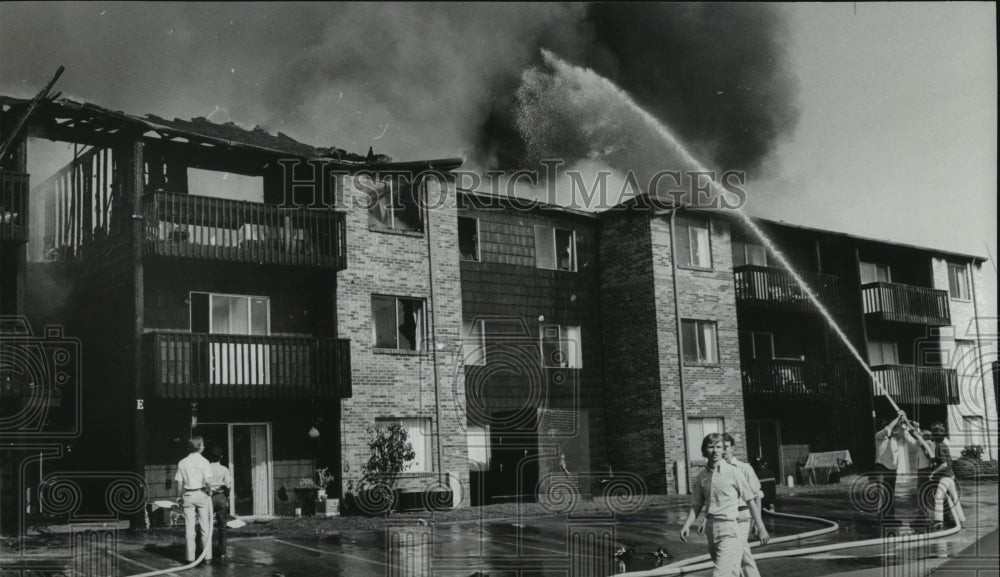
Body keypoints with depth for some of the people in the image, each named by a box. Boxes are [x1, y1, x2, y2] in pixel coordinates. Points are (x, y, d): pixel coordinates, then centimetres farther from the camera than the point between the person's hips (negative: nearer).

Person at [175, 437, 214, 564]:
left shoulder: (182, 463, 4)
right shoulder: (203, 461, -6)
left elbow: (179, 483, 3)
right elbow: (207, 481, -14)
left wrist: (179, 497, 13)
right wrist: (209, 490, 3)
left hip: (188, 495, 3)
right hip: (201, 494, -2)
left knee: (189, 528, 5)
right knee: (205, 527, 3)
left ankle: (190, 557, 6)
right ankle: (207, 556, 3)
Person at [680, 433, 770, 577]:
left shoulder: (733, 472, -5)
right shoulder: (702, 476, 8)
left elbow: (750, 501, -1)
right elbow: (696, 505, 14)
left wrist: (762, 528, -1)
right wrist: (686, 525, -1)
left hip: (729, 528, -5)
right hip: (711, 528, 5)